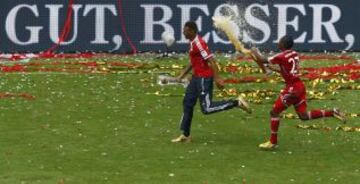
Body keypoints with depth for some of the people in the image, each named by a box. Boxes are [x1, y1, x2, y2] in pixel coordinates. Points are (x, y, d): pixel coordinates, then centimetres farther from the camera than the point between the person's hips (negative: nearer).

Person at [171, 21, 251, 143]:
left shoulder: (198, 43, -19)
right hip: (197, 77, 10)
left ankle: (237, 103, -2)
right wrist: (182, 75, 22)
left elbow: (211, 61, -22)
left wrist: (217, 78, -25)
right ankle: (185, 135, 17)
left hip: (204, 78, -10)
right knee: (187, 103, 11)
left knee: (206, 108, -10)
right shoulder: (193, 43, 11)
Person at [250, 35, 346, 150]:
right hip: (300, 86, 8)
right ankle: (332, 113, 4)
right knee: (303, 116, 13)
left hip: (292, 88, -8)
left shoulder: (281, 57, -14)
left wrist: (255, 52, 9)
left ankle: (273, 142, 5)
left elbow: (262, 60, -9)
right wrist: (272, 68, 19)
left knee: (274, 112, 2)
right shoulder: (294, 54, 11)